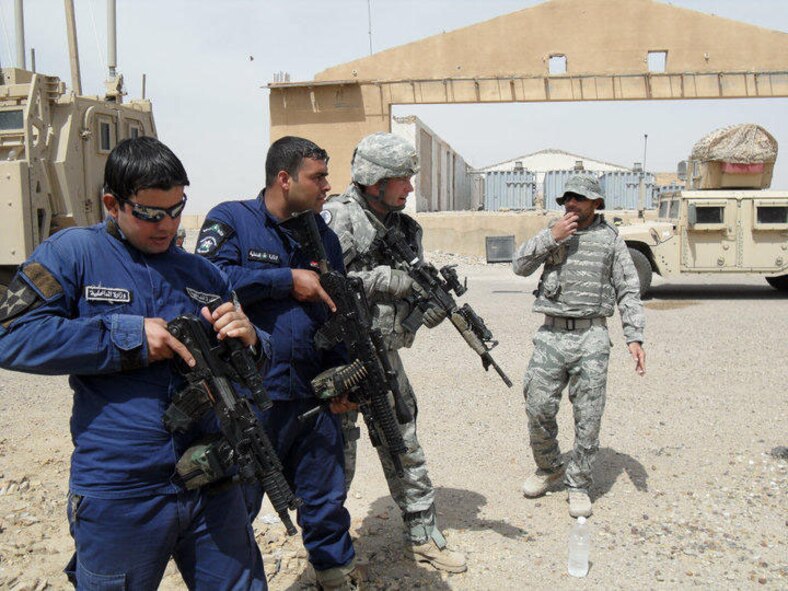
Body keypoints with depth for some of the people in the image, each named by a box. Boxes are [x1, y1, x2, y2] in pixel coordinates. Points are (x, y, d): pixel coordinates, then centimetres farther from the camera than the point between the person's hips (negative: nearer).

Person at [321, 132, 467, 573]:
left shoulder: (407, 228, 7)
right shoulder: (338, 218, -13)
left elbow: (413, 289, 10)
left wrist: (433, 307, -12)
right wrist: (385, 280, -22)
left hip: (386, 355, 6)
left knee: (405, 449, 15)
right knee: (338, 458, 6)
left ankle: (425, 537, 30)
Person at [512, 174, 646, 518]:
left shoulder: (610, 239, 7)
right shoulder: (552, 234, 11)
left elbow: (629, 291, 6)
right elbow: (520, 266, 0)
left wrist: (634, 337, -3)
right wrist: (551, 237, -9)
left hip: (592, 338, -1)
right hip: (552, 335, 2)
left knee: (588, 417, 1)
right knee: (538, 409, 3)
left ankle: (579, 485, 16)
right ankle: (549, 469, 26)